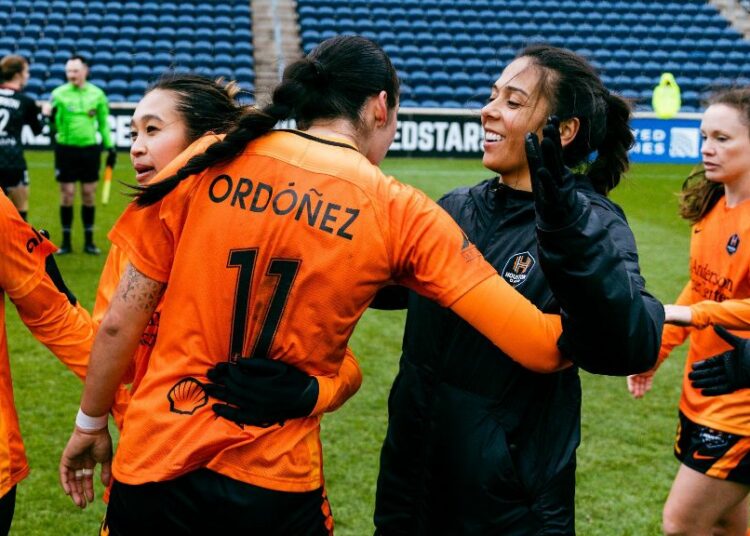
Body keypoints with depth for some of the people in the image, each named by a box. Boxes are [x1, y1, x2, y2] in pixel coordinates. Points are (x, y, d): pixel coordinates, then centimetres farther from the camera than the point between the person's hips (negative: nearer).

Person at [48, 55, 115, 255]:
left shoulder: (97, 94, 2)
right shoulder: (59, 93, -4)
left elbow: (103, 123, 11)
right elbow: (55, 125, -3)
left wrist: (110, 146, 8)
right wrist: (52, 119, -24)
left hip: (90, 149, 1)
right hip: (66, 149, -1)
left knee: (89, 194, 6)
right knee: (67, 194, 1)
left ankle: (89, 242, 16)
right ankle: (66, 242, 11)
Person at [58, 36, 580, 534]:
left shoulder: (210, 163, -3)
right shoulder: (401, 214, -6)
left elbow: (120, 323, 0)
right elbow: (542, 347, -10)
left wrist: (91, 424, 15)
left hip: (153, 465, 2)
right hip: (277, 491, -2)